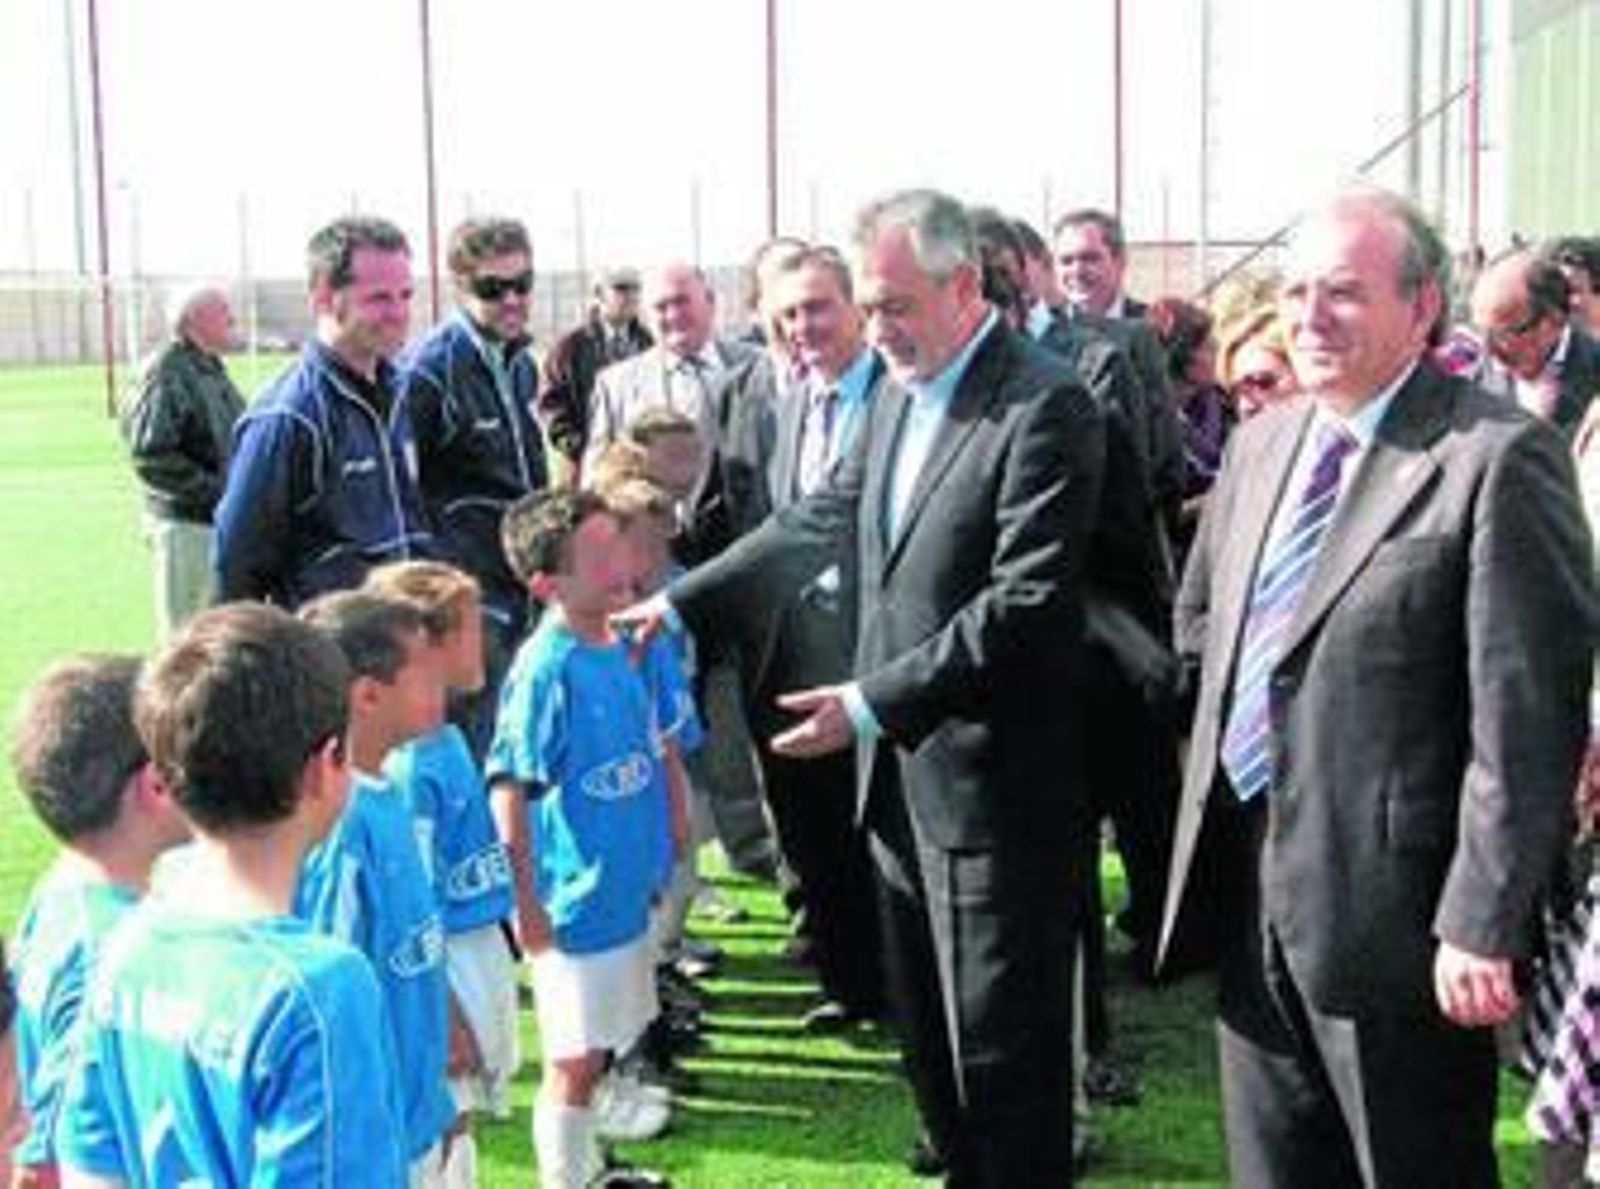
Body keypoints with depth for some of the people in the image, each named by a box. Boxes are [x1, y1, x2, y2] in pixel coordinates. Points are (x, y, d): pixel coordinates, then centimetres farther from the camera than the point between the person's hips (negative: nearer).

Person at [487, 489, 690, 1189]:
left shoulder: (631, 642, -1)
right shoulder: (546, 668, -22)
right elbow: (508, 790, -20)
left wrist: (672, 834, 13)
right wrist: (525, 904, -17)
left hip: (629, 887, 8)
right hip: (574, 901, -8)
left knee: (607, 1039, 22)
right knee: (574, 1059, 3)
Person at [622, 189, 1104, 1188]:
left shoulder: (1044, 405, -16)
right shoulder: (897, 398, 10)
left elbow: (1027, 604, -22)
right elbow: (823, 522, 19)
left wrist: (872, 702, -22)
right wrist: (680, 604, 17)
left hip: (992, 779, -8)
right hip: (900, 771, 8)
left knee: (1002, 1043, 3)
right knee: (927, 1029, 19)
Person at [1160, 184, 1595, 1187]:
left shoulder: (1497, 457, -15)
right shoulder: (1261, 441, 9)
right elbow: (1201, 614, 24)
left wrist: (1482, 925, -19)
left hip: (1386, 906, -7)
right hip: (1249, 883, 7)